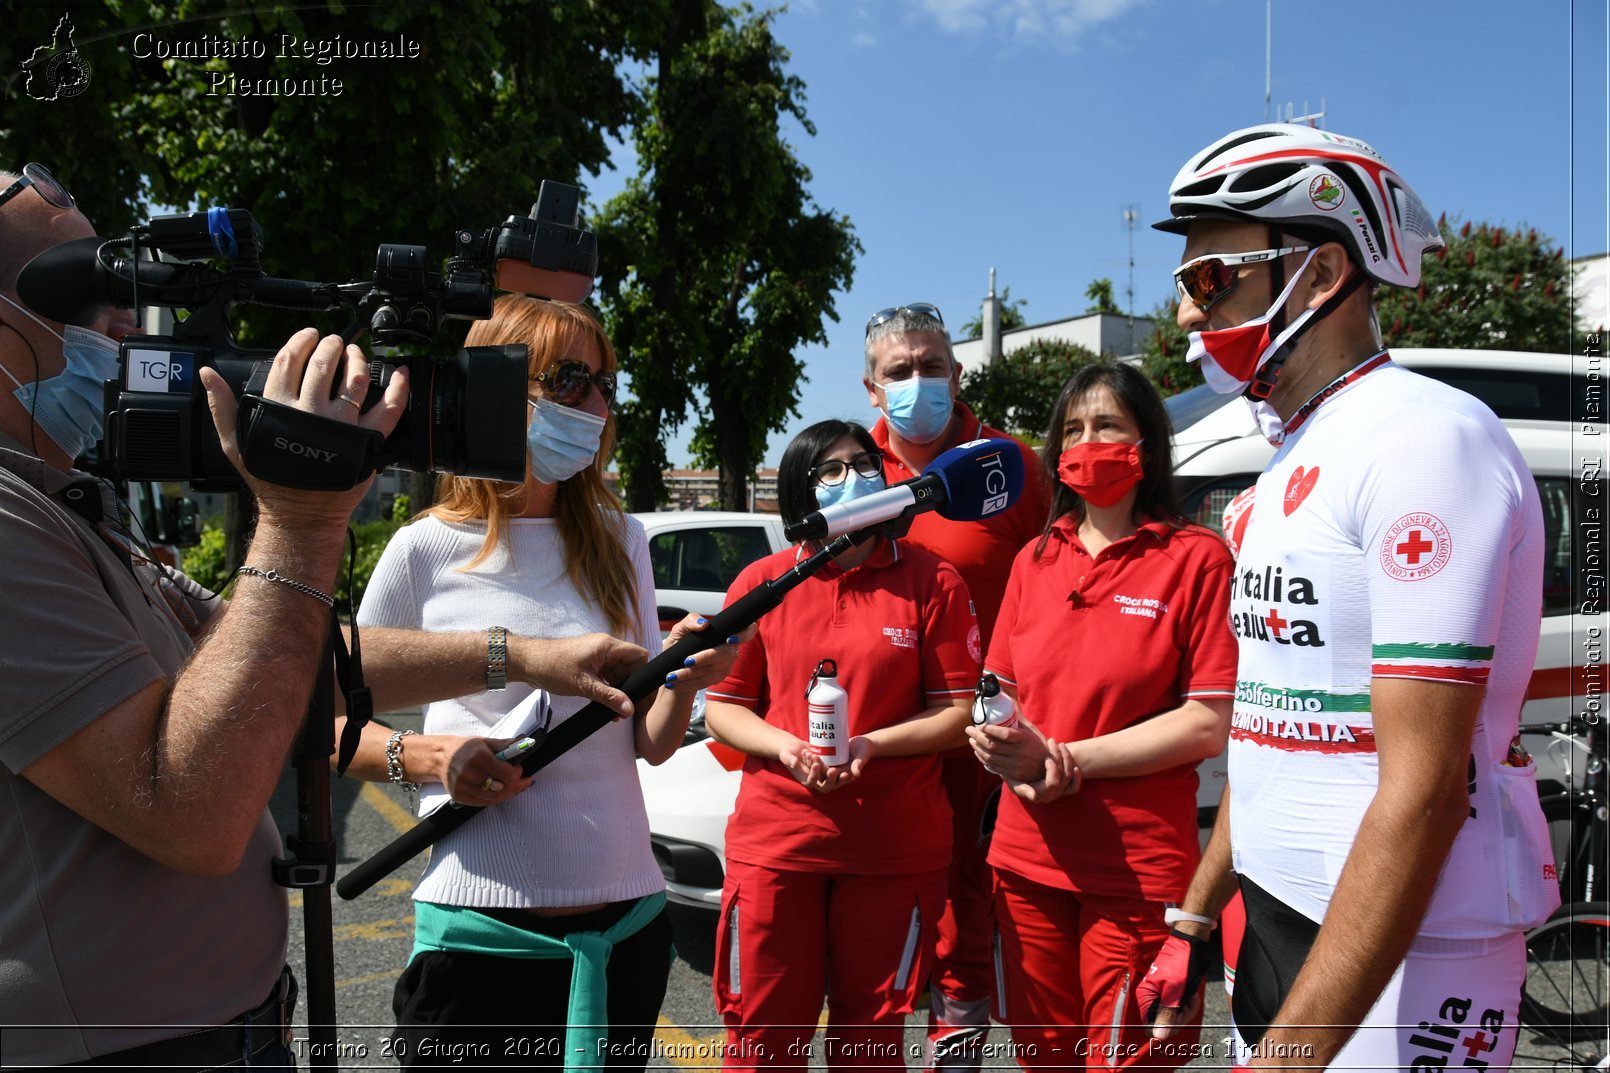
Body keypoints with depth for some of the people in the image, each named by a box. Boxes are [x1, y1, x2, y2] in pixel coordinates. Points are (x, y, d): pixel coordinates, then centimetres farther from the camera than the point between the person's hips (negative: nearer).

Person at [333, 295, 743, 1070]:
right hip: (479, 926, -3)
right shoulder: (427, 551, -5)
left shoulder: (619, 541, 5)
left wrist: (684, 681, -15)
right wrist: (420, 756, -16)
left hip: (626, 918, 4)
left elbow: (650, 743, 5)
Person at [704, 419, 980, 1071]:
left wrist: (870, 745, -16)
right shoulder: (762, 583, 4)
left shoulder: (931, 581, 1)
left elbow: (955, 713, 0)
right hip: (774, 840, 1)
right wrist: (787, 747, -13)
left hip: (897, 849, 0)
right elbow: (721, 709, 6)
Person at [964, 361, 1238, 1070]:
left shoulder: (1195, 558, -6)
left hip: (1137, 868, -4)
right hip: (1026, 856, 5)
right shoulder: (1034, 559, 10)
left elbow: (1209, 725, -11)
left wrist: (1066, 757, -16)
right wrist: (1026, 766, -10)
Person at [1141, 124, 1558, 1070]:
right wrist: (1194, 919, 16)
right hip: (1278, 920, 8)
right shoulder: (1290, 466, 11)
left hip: (1401, 954, -8)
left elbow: (1423, 787, -24)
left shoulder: (1424, 436, -18)